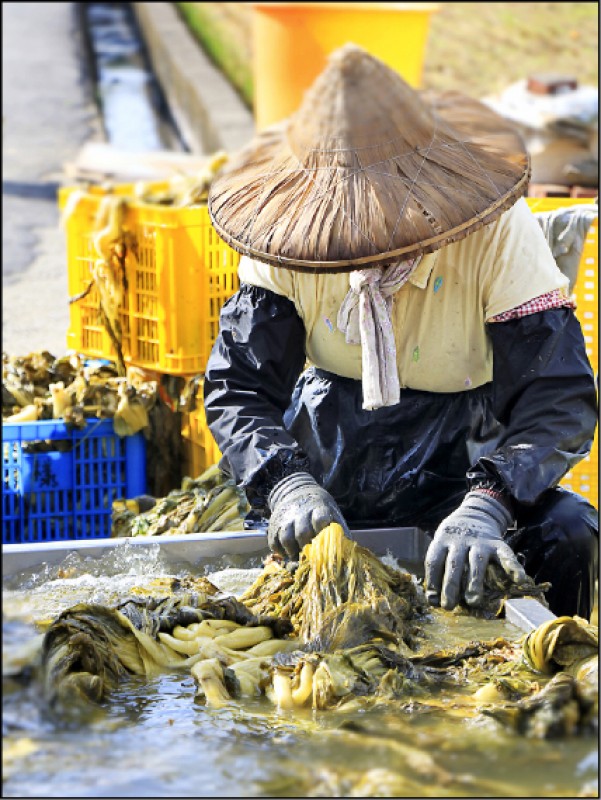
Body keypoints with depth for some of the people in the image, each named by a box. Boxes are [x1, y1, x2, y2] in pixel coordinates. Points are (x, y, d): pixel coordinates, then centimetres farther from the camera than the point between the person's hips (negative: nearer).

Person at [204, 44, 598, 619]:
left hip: (462, 465, -2)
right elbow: (236, 387, -8)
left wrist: (486, 505, -41)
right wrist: (287, 483, -29)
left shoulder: (498, 231, -18)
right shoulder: (294, 226, -11)